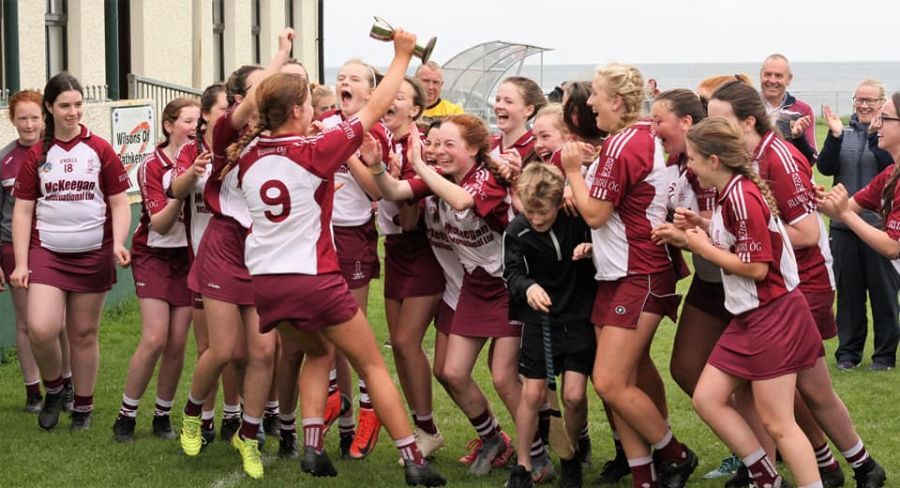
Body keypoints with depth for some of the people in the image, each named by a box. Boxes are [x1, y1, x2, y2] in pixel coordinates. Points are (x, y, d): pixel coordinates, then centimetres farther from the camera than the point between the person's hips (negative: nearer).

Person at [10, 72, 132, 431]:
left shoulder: (99, 149, 1)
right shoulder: (37, 155, 3)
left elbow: (119, 202, 4)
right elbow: (23, 210, 4)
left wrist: (118, 244, -12)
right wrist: (20, 263, -2)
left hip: (93, 254, 0)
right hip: (47, 253, 0)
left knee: (83, 333, 7)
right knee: (40, 329, -16)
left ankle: (83, 406, 22)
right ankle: (53, 388, 12)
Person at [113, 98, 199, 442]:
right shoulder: (153, 166, -11)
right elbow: (160, 224, -18)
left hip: (189, 257, 3)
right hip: (155, 256, -3)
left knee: (177, 344, 0)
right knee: (154, 339, -13)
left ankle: (162, 416, 15)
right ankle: (127, 414, 2)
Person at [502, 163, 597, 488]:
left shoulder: (578, 220, -12)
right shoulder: (517, 232, -10)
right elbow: (511, 274, -16)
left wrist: (593, 249, -22)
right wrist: (527, 287, -39)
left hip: (579, 317, -1)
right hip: (539, 319, 1)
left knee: (574, 395, -5)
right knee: (532, 393, 1)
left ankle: (571, 458, 19)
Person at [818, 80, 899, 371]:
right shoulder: (844, 131, 7)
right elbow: (825, 168, -3)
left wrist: (876, 137, -25)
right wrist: (835, 136, -15)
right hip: (844, 224, 3)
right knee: (848, 292, 9)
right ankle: (848, 352, 18)